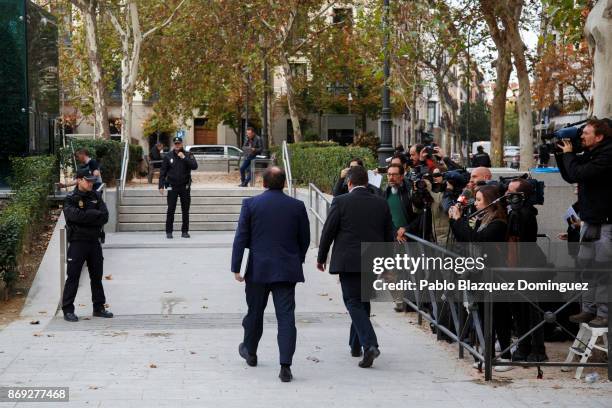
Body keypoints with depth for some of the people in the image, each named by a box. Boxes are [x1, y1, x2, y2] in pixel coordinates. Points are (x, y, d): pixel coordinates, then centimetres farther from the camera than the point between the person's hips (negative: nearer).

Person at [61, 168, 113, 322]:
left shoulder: (96, 196, 9)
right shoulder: (71, 198, -5)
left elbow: (105, 217, -3)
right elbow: (76, 216, -23)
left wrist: (87, 216, -14)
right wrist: (95, 214, -13)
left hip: (94, 241, 5)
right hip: (77, 242, -5)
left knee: (97, 276, 11)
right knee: (73, 276, -3)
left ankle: (99, 307, 21)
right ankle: (68, 310, 3)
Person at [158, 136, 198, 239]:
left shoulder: (188, 155, 3)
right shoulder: (168, 156, 4)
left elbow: (194, 166, -12)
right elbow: (162, 172, 5)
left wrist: (184, 158, -18)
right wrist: (161, 186, -2)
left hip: (185, 187, 0)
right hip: (172, 187, 0)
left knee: (185, 210, 5)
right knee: (171, 210, -2)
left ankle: (185, 231, 12)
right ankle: (169, 231, 4)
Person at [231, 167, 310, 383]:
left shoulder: (250, 204, -4)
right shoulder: (297, 206, 0)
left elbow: (241, 238, -5)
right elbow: (305, 239, 7)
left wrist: (236, 267, -1)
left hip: (258, 269, 0)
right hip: (287, 270, 0)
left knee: (255, 312, 18)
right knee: (286, 317, -1)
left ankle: (250, 352, 38)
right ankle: (285, 366, -9)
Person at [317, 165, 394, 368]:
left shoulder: (341, 202, -7)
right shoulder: (381, 203, 6)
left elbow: (328, 232, -4)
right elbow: (389, 235, 11)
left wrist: (321, 258, 9)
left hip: (348, 262, -5)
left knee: (354, 302, -3)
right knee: (362, 301, 17)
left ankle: (369, 344, -20)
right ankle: (355, 345, 27)